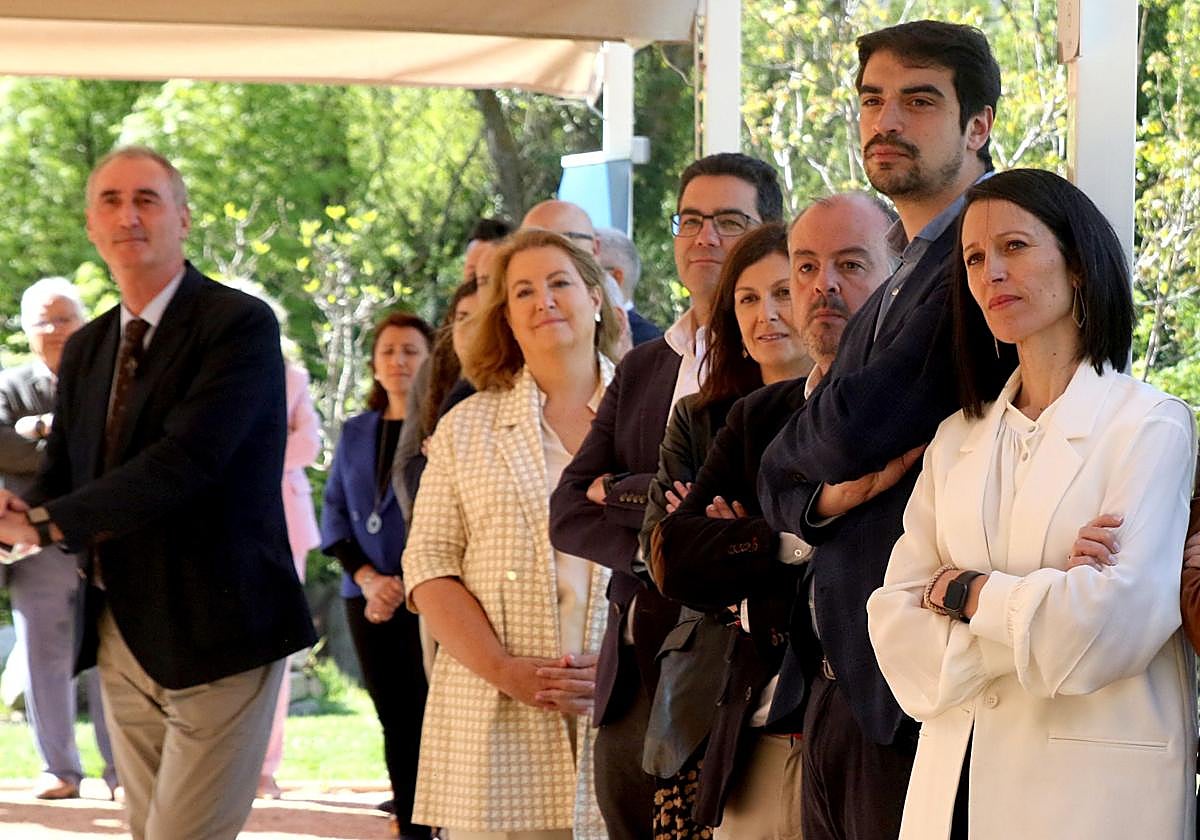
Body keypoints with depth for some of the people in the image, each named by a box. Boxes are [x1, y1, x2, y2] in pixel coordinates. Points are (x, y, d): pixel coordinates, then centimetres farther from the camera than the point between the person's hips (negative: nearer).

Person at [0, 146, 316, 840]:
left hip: (215, 634, -7)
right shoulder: (85, 350, 15)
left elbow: (186, 461, -21)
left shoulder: (240, 325, -9)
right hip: (123, 639, 7)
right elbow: (62, 476, 10)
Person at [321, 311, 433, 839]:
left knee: (431, 715, -9)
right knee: (395, 718, 6)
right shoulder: (356, 432, 14)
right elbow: (334, 512, 12)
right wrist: (368, 578, -4)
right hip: (368, 598, 5)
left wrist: (407, 587, -11)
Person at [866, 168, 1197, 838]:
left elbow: (1117, 623, -16)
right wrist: (1039, 612, -12)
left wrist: (966, 592, -4)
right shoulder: (957, 442, 13)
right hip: (957, 780, 5)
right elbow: (897, 626, 3)